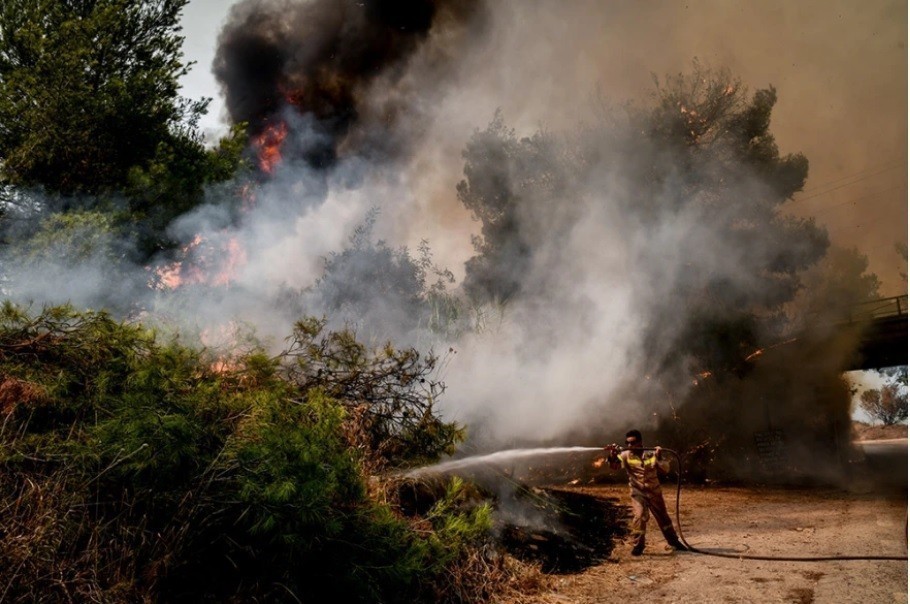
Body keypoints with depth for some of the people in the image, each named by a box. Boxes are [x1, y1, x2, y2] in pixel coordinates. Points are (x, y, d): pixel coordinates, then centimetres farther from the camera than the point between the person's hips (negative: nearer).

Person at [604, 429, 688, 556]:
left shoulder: (651, 453, -9)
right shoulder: (626, 455, -11)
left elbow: (666, 469, -12)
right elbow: (614, 465, -28)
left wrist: (659, 457, -29)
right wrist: (611, 456, -48)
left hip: (654, 492, 1)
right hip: (638, 493, -1)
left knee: (663, 517, 14)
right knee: (639, 516, -20)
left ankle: (674, 542, 34)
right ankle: (638, 545, -5)